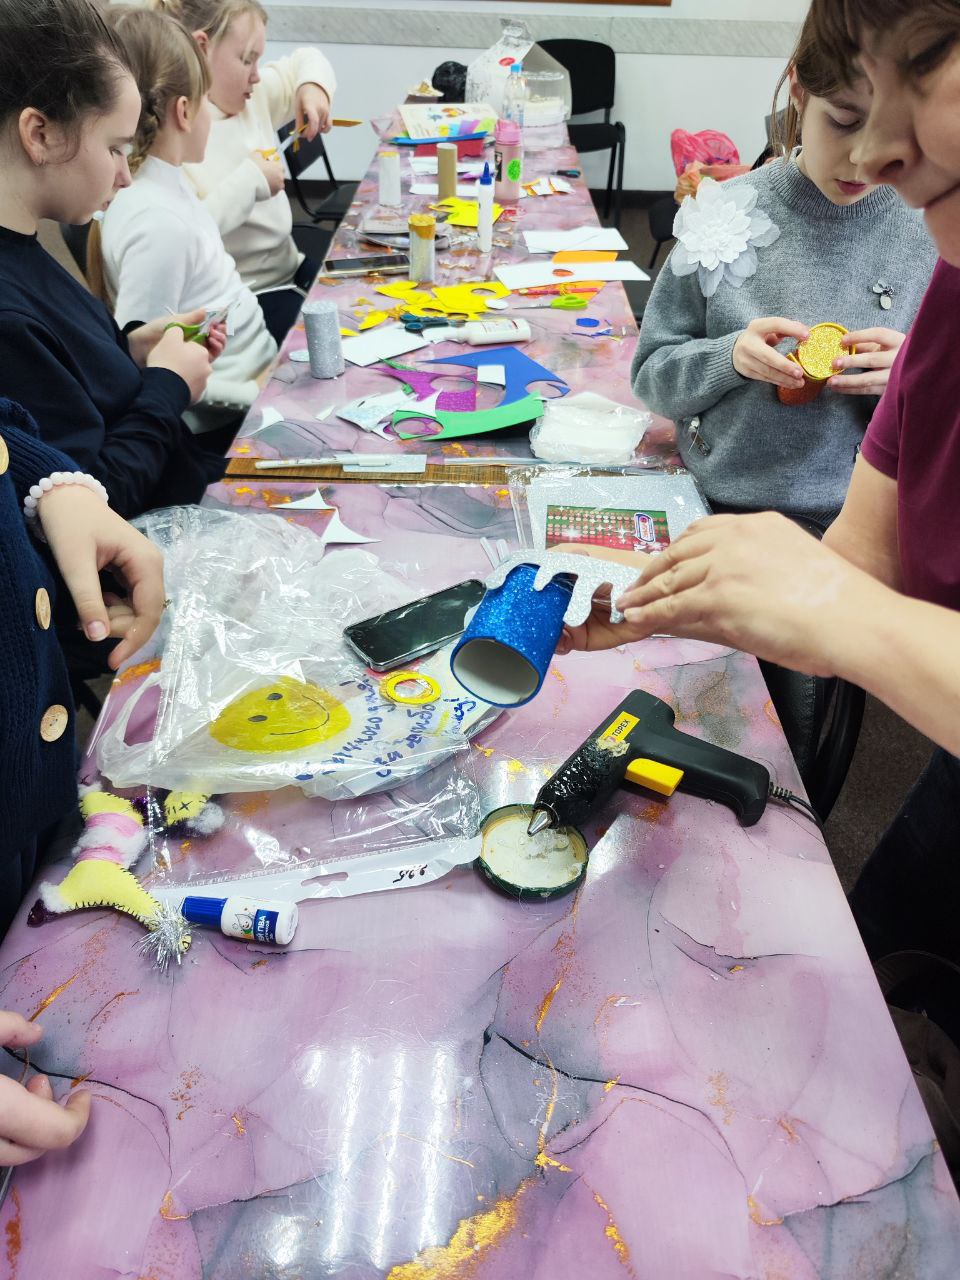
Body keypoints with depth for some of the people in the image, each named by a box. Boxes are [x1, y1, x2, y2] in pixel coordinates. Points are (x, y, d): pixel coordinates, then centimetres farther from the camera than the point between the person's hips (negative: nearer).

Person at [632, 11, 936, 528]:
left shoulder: (931, 237, 0)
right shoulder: (725, 210, -1)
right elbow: (651, 377, 4)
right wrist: (728, 357, -15)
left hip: (849, 525, 0)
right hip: (706, 504, 0)